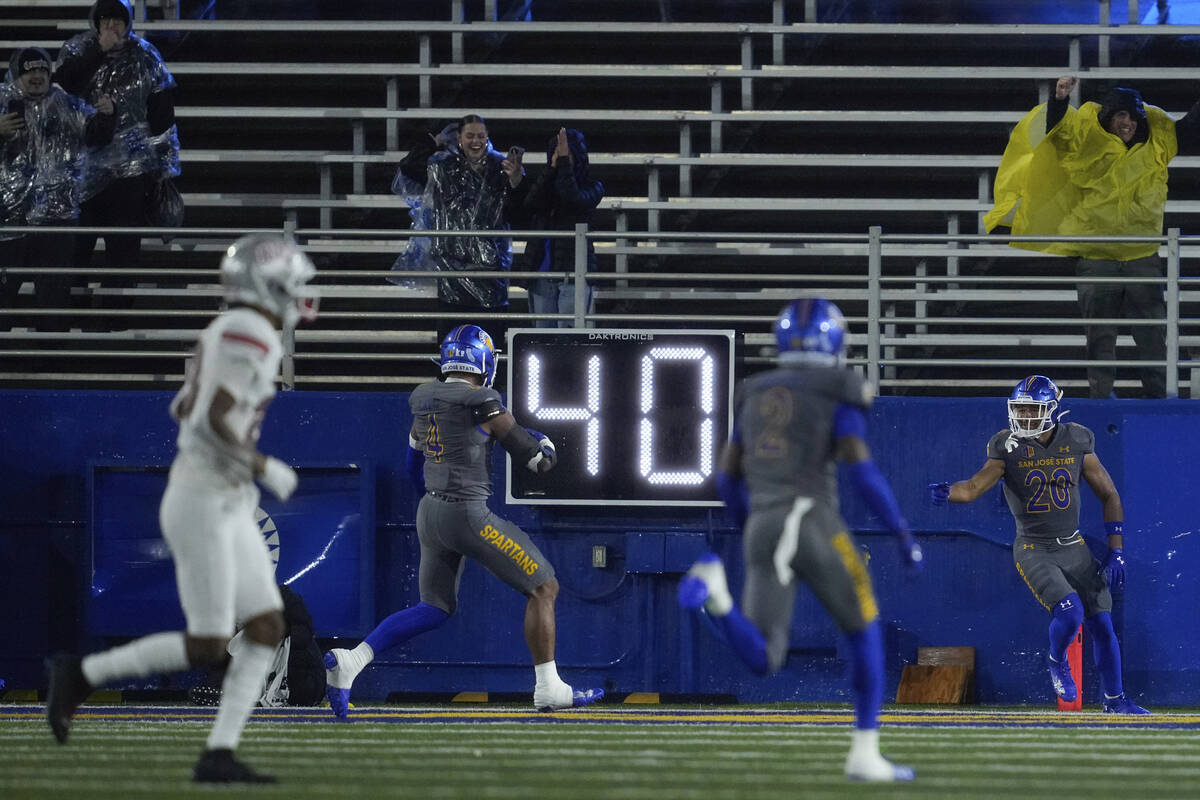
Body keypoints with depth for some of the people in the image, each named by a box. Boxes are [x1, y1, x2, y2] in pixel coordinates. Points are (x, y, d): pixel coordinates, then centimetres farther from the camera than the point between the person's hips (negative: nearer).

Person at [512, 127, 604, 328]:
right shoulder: (544, 182, 12)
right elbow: (530, 204, -8)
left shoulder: (591, 187, 4)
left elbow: (574, 200, -17)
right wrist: (552, 167, -14)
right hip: (541, 270, 4)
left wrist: (564, 161, -15)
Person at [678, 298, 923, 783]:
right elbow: (862, 471, -10)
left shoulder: (754, 394, 19)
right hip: (813, 526, -4)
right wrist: (903, 534, -4)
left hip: (763, 530, 4)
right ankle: (864, 755, 15)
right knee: (865, 632, 18)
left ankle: (714, 589, -33)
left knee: (762, 662, -5)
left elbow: (727, 480, 20)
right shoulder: (839, 394, 0)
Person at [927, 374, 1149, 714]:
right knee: (1069, 612, -23)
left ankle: (1114, 699, 22)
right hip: (1033, 551, -3)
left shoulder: (1077, 442, -3)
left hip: (1074, 548, 3)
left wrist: (1116, 552, -2)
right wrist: (948, 492, -44)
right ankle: (1057, 661, 10)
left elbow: (1109, 495, 4)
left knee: (1102, 624, 3)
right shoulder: (1008, 447, -10)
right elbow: (975, 487, -21)